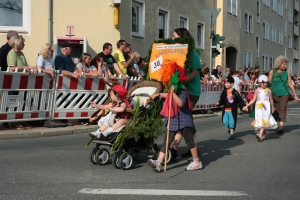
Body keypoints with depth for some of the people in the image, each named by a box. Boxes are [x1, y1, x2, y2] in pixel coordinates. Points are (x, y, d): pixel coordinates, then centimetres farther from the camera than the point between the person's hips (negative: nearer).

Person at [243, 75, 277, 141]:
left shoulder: (268, 90, 3)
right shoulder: (257, 90, 7)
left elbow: (271, 100, 14)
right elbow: (253, 100, 8)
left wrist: (273, 107, 23)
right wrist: (247, 106, 2)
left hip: (266, 107, -2)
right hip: (259, 107, 2)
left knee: (264, 120, -14)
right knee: (259, 120, 2)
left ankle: (260, 134, -25)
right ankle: (265, 134, 17)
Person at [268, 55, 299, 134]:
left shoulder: (287, 72, 2)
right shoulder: (272, 72, -1)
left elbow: (290, 83, 6)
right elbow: (269, 84, 3)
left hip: (284, 94, 0)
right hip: (275, 94, 0)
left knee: (282, 110, -8)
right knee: (276, 110, 3)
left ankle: (281, 126, -9)